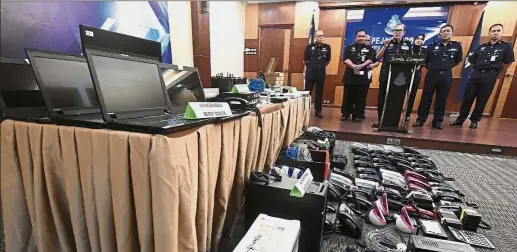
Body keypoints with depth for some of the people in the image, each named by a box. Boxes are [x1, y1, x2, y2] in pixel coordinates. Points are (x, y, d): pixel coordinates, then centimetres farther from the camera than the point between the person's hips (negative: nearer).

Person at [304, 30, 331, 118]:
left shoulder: (327, 47, 2)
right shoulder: (309, 46, -4)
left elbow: (328, 60, 15)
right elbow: (305, 61, 5)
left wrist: (322, 66, 10)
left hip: (321, 74, 2)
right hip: (310, 73, -2)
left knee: (319, 93, 7)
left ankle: (318, 111, 16)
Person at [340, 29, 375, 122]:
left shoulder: (369, 48, 14)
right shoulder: (349, 47, 12)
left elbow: (370, 60, 1)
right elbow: (345, 59, -3)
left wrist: (361, 66, -17)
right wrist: (354, 66, -19)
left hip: (364, 76, 1)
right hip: (350, 75, -1)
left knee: (360, 98, 1)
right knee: (348, 96, 1)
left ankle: (358, 115, 9)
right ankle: (345, 114, 10)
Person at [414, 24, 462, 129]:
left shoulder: (457, 46, 8)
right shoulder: (432, 46, 4)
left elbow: (458, 60, 19)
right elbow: (424, 60, 12)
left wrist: (448, 66, 10)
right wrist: (430, 67, 7)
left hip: (446, 76, 1)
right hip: (432, 74, -1)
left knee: (441, 99, 4)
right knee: (426, 98, -1)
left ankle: (437, 121, 11)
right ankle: (420, 119, 5)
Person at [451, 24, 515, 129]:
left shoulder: (506, 46, 4)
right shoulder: (481, 46, 10)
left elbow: (508, 63, 7)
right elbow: (471, 61, 15)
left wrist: (495, 69, 12)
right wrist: (479, 67, 9)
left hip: (490, 76, -2)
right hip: (475, 74, 2)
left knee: (482, 101, 3)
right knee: (467, 98, 2)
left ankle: (474, 120, 13)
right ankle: (460, 119, 8)